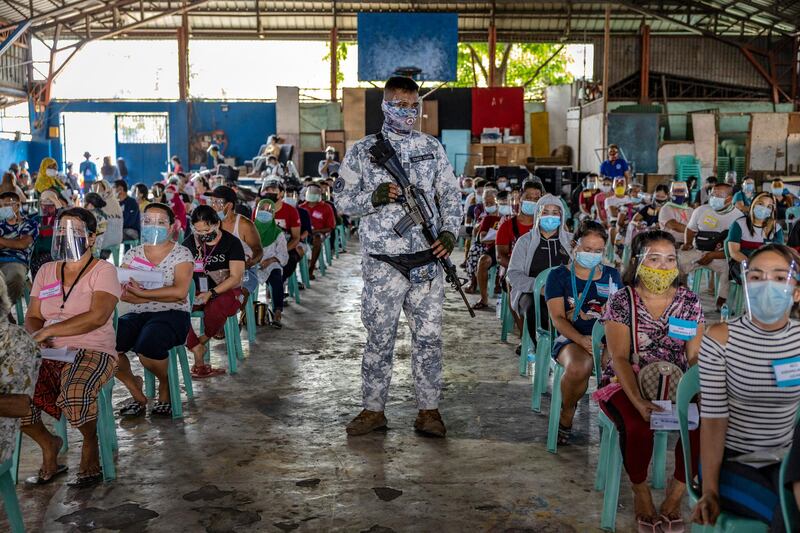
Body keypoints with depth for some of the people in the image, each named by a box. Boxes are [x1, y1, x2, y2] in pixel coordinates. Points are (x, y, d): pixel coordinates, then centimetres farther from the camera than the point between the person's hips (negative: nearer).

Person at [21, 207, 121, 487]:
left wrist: (48, 331, -16)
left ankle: (91, 443, -3)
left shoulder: (103, 270, -1)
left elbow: (97, 317, -15)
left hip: (93, 352, -5)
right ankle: (47, 443, 7)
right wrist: (36, 334, -8)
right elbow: (32, 317, 16)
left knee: (74, 393, -37)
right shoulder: (46, 271, 18)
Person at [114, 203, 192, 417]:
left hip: (171, 314, -4)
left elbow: (180, 291, -14)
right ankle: (136, 391, 3)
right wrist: (163, 293, -14)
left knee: (147, 347, -34)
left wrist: (141, 293, -14)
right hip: (137, 314, 4)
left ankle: (166, 384, 2)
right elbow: (122, 292, 0)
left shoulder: (181, 254, 1)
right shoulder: (132, 254, 12)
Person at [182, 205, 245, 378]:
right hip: (196, 291, 4)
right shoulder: (190, 242, 10)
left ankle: (204, 339, -3)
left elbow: (236, 277, -10)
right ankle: (197, 350, -19)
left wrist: (211, 293, -22)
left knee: (214, 309, -38)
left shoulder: (231, 242, -3)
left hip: (225, 292, -4)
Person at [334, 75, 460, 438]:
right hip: (383, 264, -2)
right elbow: (342, 200, 3)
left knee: (429, 337, 5)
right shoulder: (362, 151, 4)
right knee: (379, 338, 5)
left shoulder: (432, 148, 11)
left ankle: (428, 410, 16)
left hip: (428, 260, 2)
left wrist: (449, 232, -2)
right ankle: (373, 410, 18)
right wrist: (375, 197, -15)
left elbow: (450, 194, 13)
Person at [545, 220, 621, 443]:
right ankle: (567, 415, -7)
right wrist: (582, 340, -19)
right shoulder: (559, 275, 8)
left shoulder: (611, 275, 20)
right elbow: (558, 318, -2)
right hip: (572, 338, -3)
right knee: (578, 368, -38)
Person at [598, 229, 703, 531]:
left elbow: (695, 356, 2)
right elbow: (619, 357, -12)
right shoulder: (621, 302, -5)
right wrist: (638, 400, -26)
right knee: (638, 426, -32)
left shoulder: (689, 302, 5)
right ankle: (641, 496, -3)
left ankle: (674, 498, -2)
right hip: (627, 384, -3)